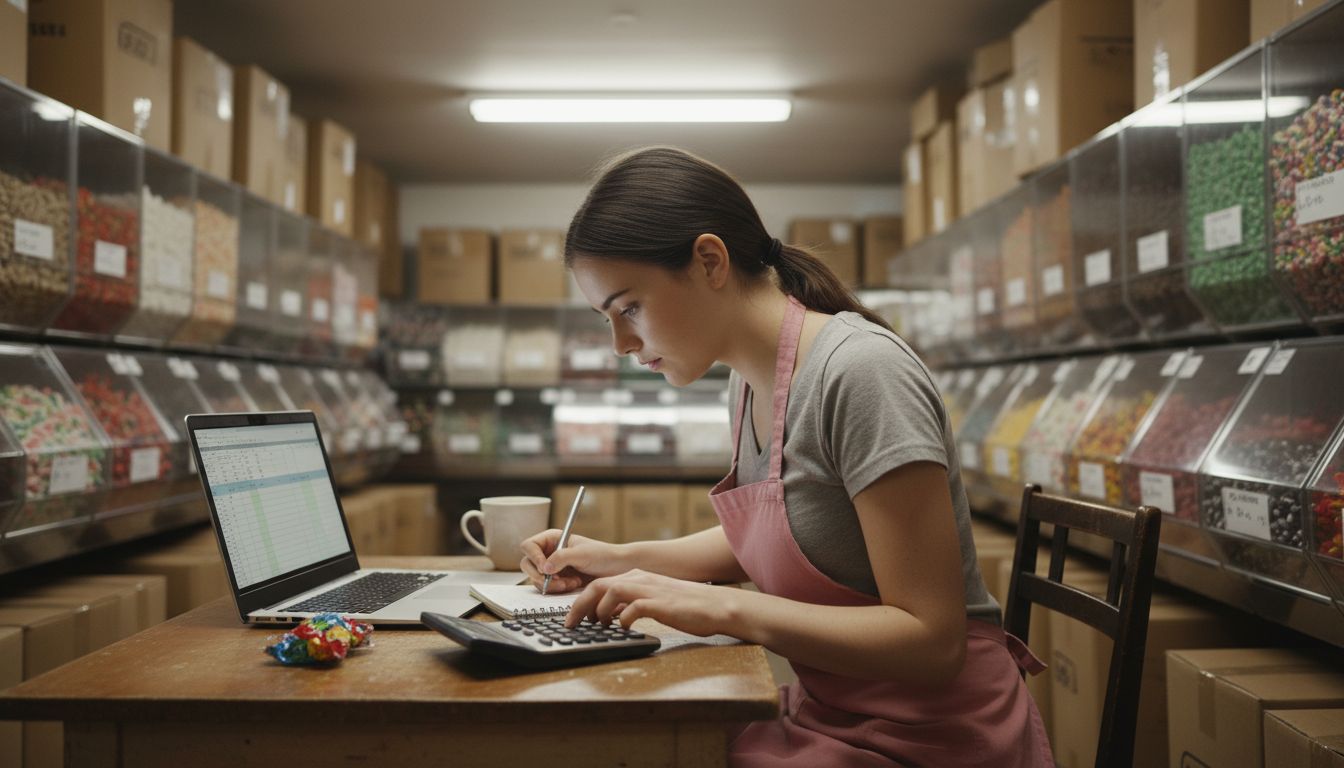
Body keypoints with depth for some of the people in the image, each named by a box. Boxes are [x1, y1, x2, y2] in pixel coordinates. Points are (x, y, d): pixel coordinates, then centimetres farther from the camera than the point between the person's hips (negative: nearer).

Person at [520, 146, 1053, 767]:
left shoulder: (858, 372, -23)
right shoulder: (751, 378, 3)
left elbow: (931, 639, -23)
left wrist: (721, 608, -26)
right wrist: (624, 559, 7)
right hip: (828, 714, 7)